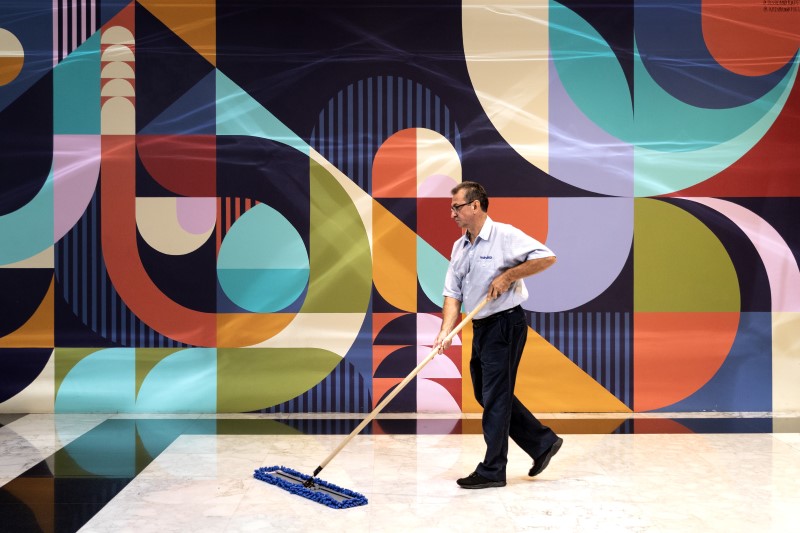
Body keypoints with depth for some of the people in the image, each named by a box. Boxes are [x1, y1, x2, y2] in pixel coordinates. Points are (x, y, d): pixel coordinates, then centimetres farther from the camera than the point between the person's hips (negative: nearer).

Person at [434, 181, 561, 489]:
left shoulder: (505, 236, -12)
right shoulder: (459, 247, 11)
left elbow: (546, 257, -18)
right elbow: (453, 294, 8)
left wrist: (508, 275, -20)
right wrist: (445, 331, -5)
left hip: (505, 325, -9)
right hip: (481, 328, 9)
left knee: (495, 398, -4)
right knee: (487, 395, 14)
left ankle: (492, 471, 7)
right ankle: (543, 442, 26)